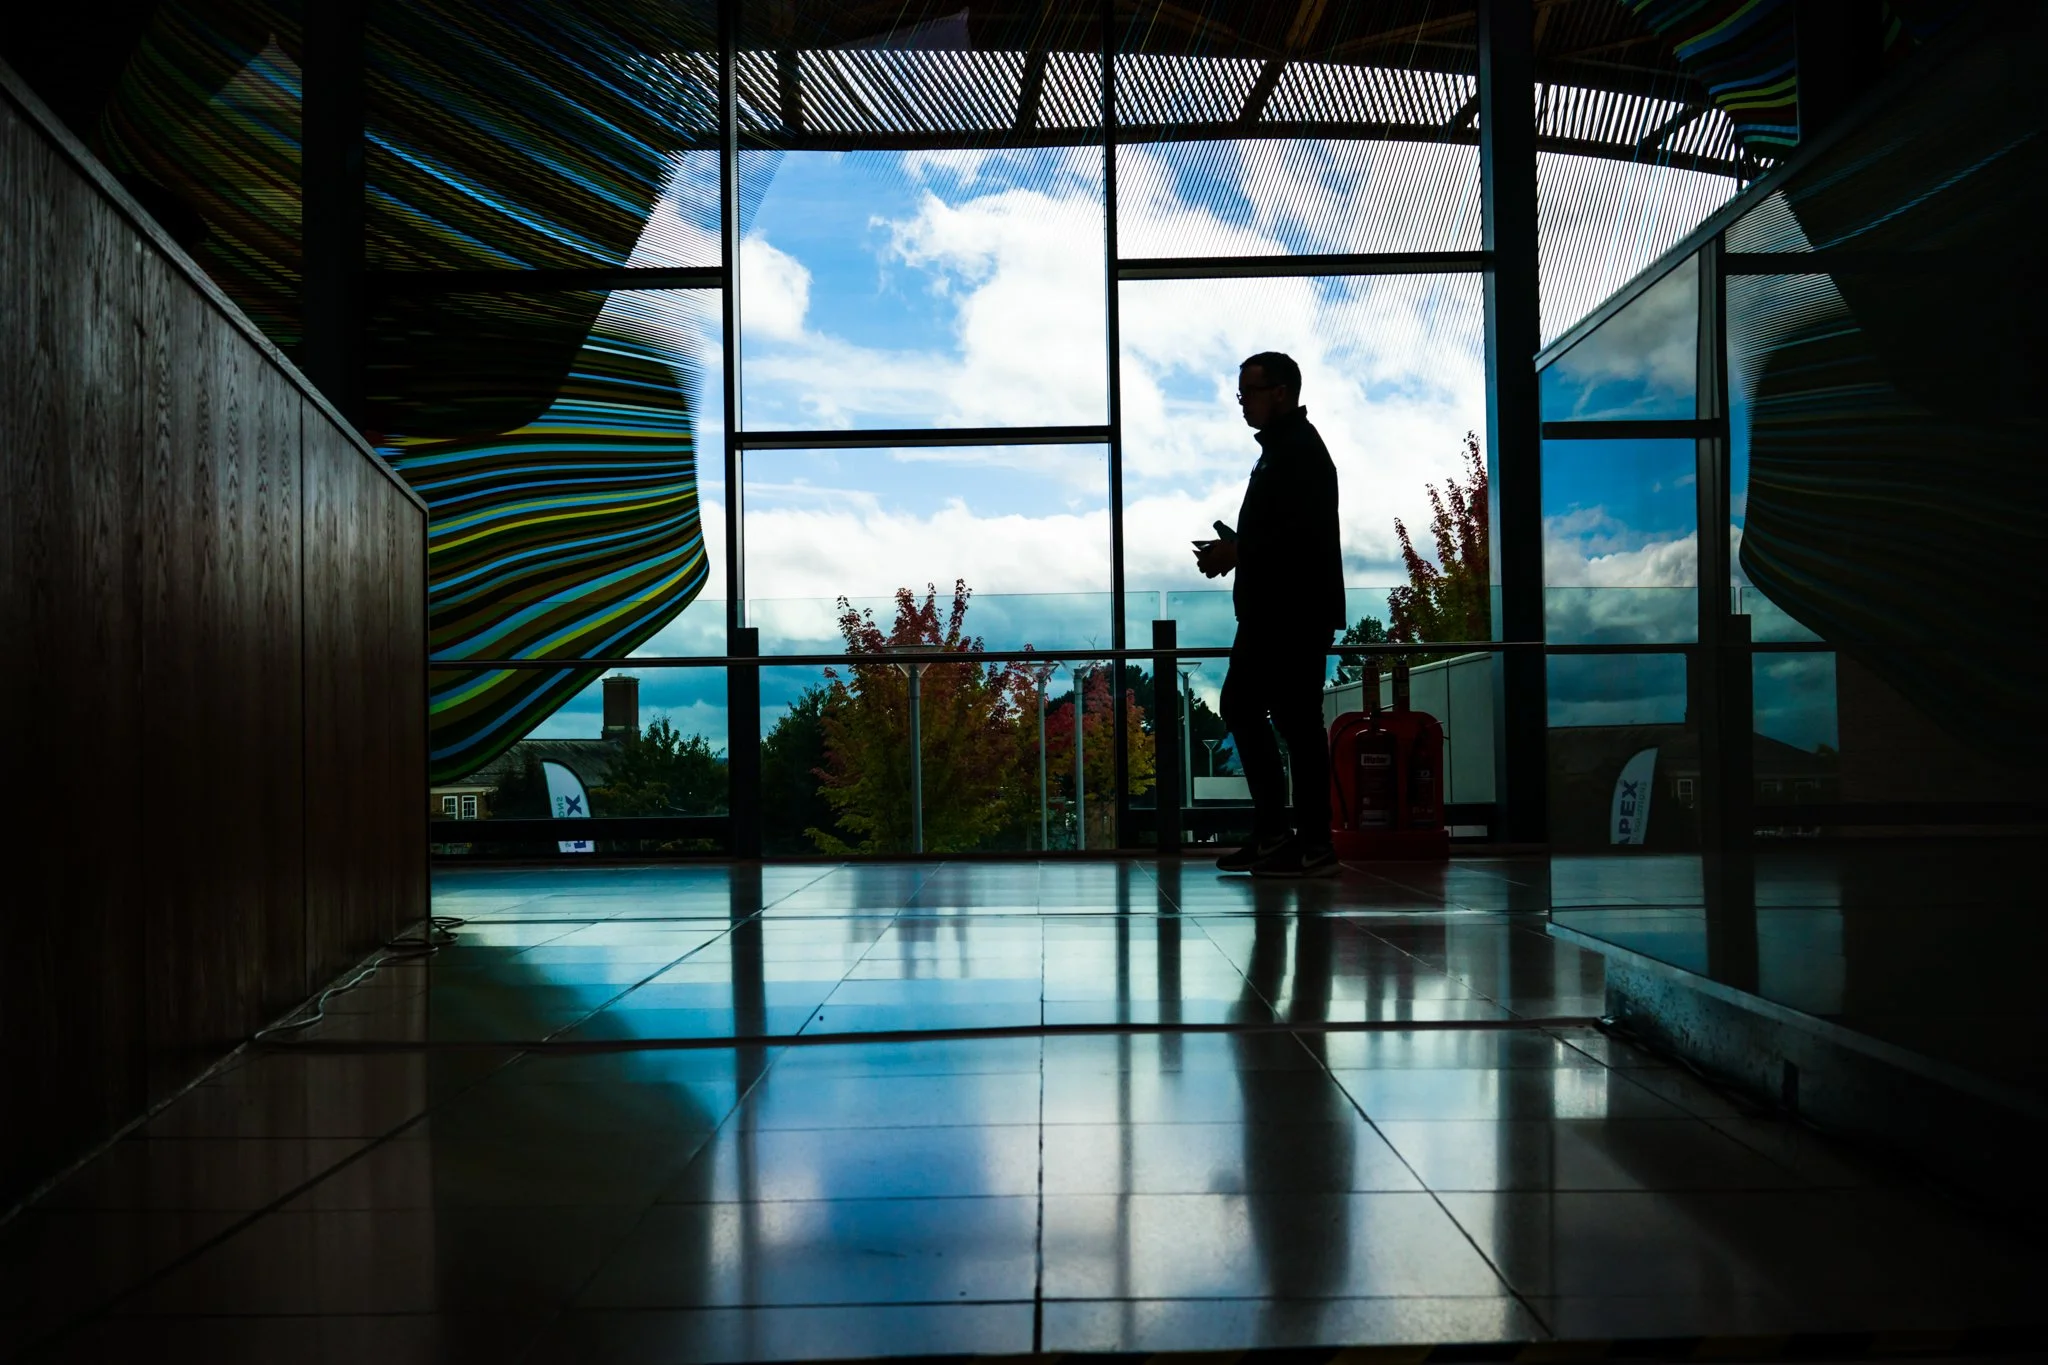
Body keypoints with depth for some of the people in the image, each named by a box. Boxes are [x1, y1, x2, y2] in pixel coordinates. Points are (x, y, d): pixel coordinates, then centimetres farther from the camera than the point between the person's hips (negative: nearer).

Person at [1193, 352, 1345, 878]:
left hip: (1295, 613, -11)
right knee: (1241, 707, 12)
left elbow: (1304, 534, -23)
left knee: (1296, 721, -7)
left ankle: (1313, 845, 0)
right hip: (1273, 613, 11)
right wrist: (1235, 549, 9)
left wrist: (1238, 552, -15)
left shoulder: (1300, 451, -13)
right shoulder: (1281, 448, 19)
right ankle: (1272, 834, 17)